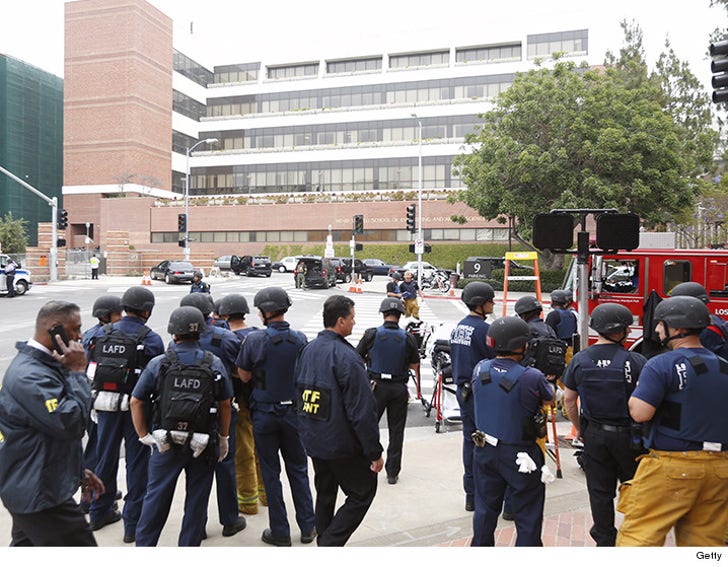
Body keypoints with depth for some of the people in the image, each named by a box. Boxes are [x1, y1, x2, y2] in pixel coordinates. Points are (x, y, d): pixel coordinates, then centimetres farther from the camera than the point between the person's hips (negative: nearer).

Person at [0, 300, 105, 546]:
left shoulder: (38, 364, 10)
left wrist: (78, 471, 21)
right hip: (41, 495, -10)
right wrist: (77, 372, -21)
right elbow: (70, 423, -29)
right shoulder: (29, 376, -24)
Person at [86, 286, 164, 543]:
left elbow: (90, 371, 4)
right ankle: (133, 524, 12)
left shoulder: (102, 333, 1)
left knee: (106, 457, 20)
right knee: (137, 463, 6)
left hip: (105, 405, 4)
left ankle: (100, 512, 35)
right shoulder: (151, 340, -12)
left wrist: (93, 400, 13)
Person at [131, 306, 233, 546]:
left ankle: (143, 546, 25)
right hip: (204, 445, 0)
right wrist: (223, 437, 11)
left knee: (156, 496, 14)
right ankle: (188, 547, 20)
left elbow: (136, 402, -4)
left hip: (166, 443, 0)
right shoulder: (215, 364, -5)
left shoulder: (158, 364, -7)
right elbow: (225, 404, 0)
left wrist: (145, 436, 6)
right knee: (196, 499, 11)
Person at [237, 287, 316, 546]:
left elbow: (244, 376, -7)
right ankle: (307, 527, 21)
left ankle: (280, 532, 17)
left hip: (264, 413, -2)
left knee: (270, 472, 10)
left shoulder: (254, 340, -15)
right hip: (293, 411, 2)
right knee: (298, 469, 15)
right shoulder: (300, 339, -7)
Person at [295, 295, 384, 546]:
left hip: (313, 441, 8)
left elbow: (299, 395, 15)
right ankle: (330, 544, 2)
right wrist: (375, 452, -16)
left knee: (325, 494, 21)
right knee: (363, 491, 9)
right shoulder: (346, 357, -22)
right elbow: (362, 410, -23)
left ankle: (323, 540, 31)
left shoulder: (307, 350, 4)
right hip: (342, 445, -8)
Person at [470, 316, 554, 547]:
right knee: (528, 518, 11)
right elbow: (549, 398, -4)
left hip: (485, 451, 5)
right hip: (520, 456, -5)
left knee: (485, 509, 21)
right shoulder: (532, 377, -23)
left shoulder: (479, 369, -7)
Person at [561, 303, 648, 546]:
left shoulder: (579, 360, -5)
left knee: (600, 491, 13)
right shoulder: (635, 361, -15)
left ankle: (605, 540, 24)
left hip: (594, 435, 3)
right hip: (628, 434, -2)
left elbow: (569, 400, 3)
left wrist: (579, 429, 15)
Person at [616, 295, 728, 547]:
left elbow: (640, 413, -17)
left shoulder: (662, 364, -13)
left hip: (672, 464, -6)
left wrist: (636, 392, 1)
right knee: (705, 539, 13)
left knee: (638, 534, 0)